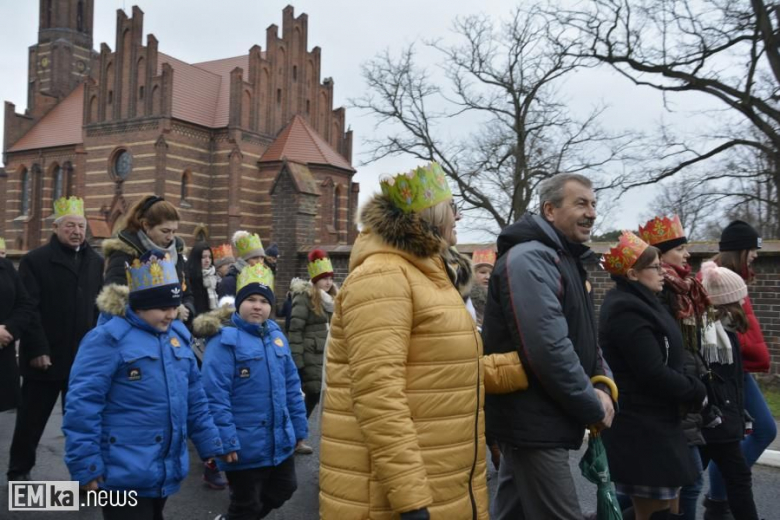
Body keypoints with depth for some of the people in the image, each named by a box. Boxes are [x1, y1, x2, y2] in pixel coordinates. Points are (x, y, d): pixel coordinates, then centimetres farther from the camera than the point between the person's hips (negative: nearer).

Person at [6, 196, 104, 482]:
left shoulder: (96, 262, 8)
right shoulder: (35, 260, -5)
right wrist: (38, 350, -16)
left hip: (84, 357, 3)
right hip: (45, 357, -3)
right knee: (31, 419, 10)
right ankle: (19, 471, 28)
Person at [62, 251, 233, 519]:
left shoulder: (177, 336, 9)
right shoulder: (109, 339, -13)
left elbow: (194, 400, 16)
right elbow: (82, 404, -17)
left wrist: (210, 443, 14)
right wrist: (86, 466, -18)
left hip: (164, 471, 7)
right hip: (125, 474, -7)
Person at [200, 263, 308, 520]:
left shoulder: (276, 335, 7)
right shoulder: (225, 340, -15)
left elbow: (291, 384, 13)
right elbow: (215, 395, -20)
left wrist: (299, 426, 13)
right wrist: (226, 441, -23)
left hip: (280, 440, 7)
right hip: (246, 446, -7)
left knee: (283, 489, 23)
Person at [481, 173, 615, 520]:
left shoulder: (565, 259, 16)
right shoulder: (529, 258, -17)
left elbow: (584, 339, 18)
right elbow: (548, 348, -26)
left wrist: (604, 384, 0)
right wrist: (593, 407, -15)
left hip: (532, 420, 10)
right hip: (533, 421, -10)